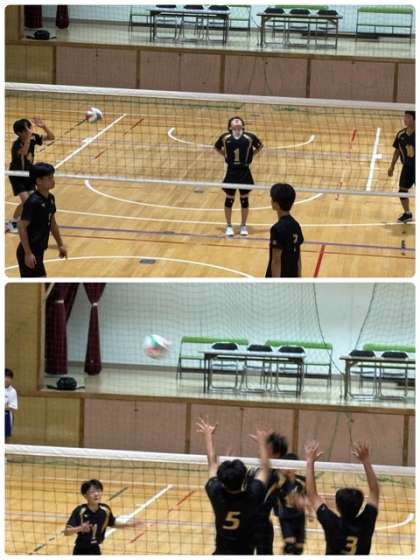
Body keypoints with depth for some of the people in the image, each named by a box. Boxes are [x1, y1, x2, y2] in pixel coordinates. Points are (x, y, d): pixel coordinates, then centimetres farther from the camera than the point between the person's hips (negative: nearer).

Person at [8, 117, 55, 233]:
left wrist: (44, 126, -28)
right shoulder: (16, 145, -32)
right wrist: (28, 137, -61)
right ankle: (12, 223, 5)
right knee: (26, 200, -16)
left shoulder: (33, 138, -14)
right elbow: (23, 152, -55)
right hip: (16, 175, -6)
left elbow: (51, 137, -11)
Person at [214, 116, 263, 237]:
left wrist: (251, 154, 1)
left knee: (244, 199, 9)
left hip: (244, 172, 0)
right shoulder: (225, 137, -5)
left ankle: (243, 226, 23)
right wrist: (225, 155, 2)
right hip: (231, 172, 0)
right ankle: (229, 226, 20)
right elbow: (217, 147, 13)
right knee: (229, 199, 7)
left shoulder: (249, 137, -7)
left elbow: (260, 146, 9)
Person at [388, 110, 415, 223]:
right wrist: (392, 166, 13)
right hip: (407, 167, 5)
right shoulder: (401, 134, -1)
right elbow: (397, 150, 11)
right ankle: (407, 214, 28)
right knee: (402, 191, 8)